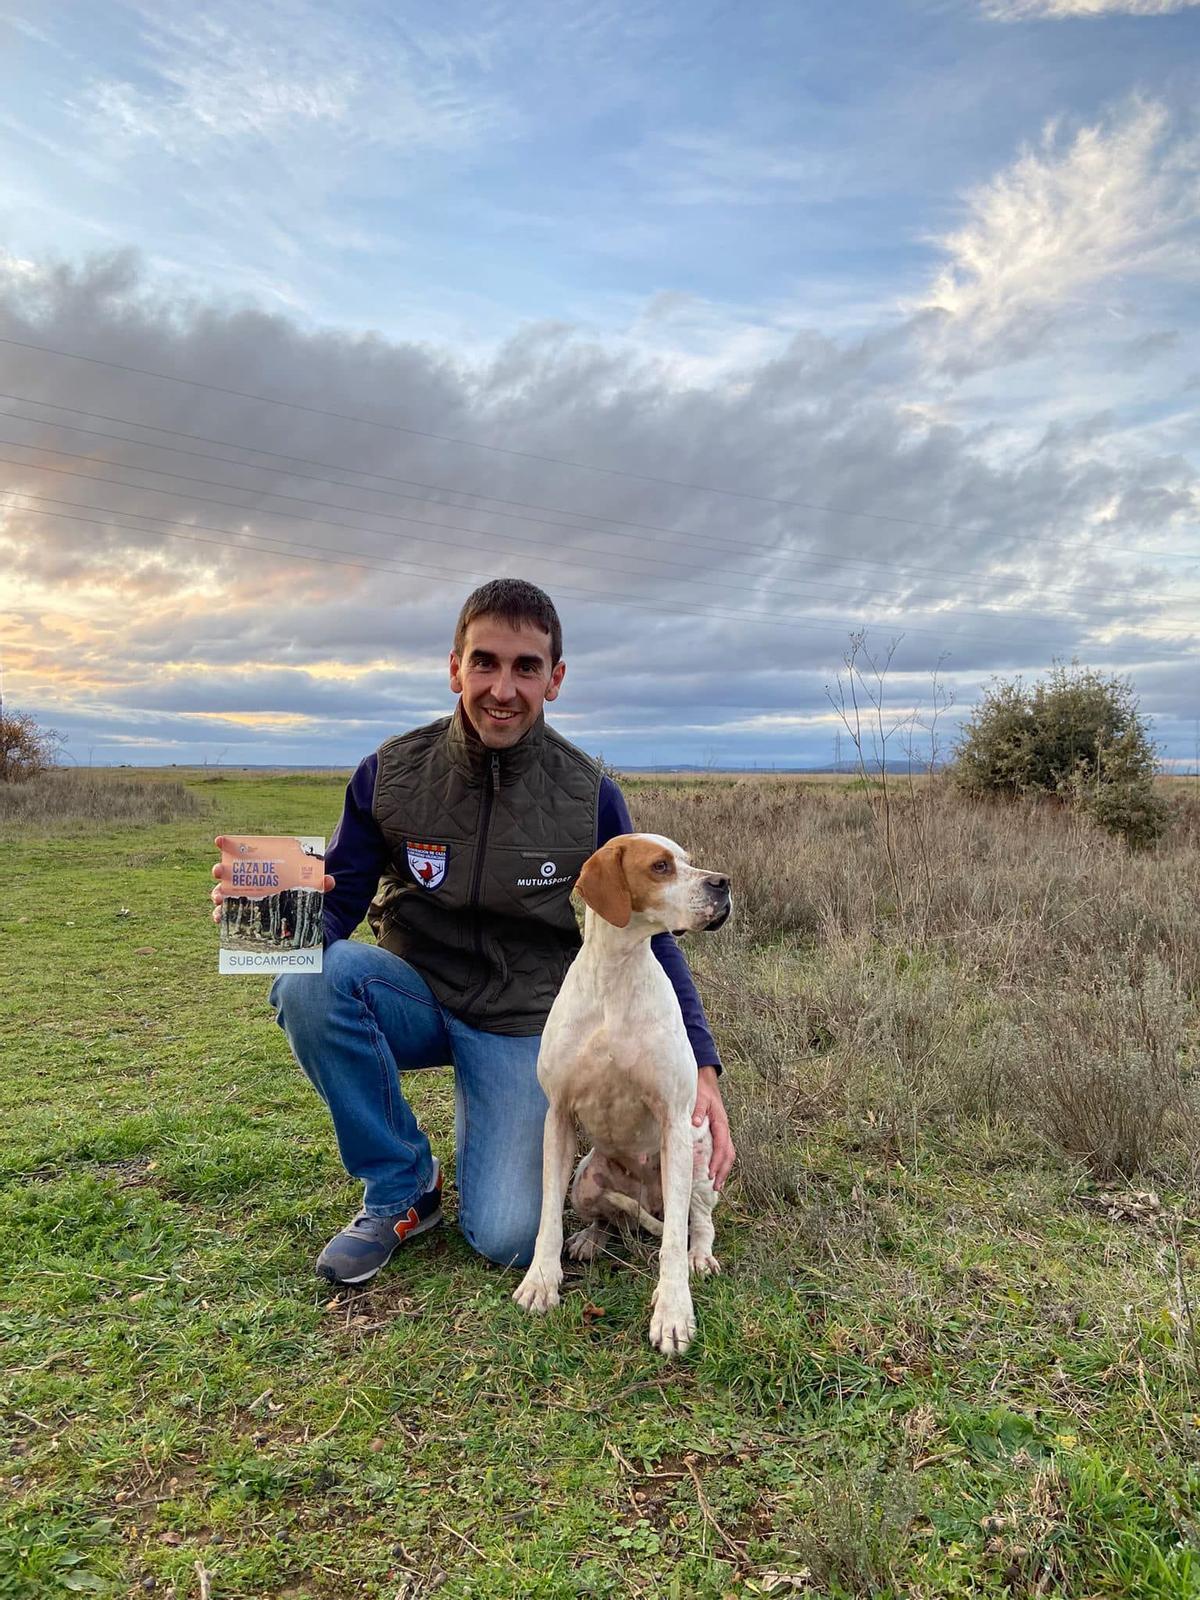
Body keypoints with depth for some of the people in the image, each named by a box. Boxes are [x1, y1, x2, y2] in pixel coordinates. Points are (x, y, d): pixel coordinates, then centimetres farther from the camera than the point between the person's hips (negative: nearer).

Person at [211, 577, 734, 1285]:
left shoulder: (590, 797, -12)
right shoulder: (391, 773, -10)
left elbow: (649, 940, -6)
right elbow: (335, 906, -6)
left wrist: (703, 1069, -17)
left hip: (523, 1021, -1)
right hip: (418, 998, 2)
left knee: (507, 1240, -17)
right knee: (309, 978, -30)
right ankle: (404, 1188, -8)